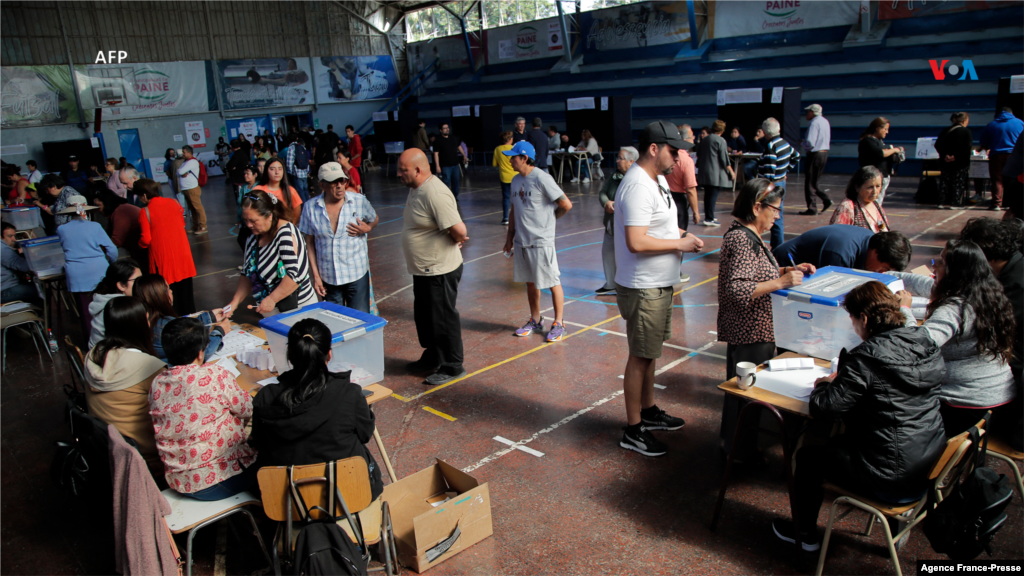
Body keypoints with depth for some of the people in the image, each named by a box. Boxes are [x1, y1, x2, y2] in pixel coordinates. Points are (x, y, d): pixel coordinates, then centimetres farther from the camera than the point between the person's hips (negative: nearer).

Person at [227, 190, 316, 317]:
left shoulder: (285, 232, -17)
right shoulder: (253, 238, 7)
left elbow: (296, 274, -26)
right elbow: (247, 275, 15)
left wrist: (272, 299, -23)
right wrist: (234, 303, 5)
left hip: (296, 306, -7)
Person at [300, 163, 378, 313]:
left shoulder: (359, 201, -6)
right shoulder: (310, 207, -4)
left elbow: (375, 219, 13)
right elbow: (309, 243, 2)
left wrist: (367, 228, -11)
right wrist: (316, 275, -1)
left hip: (356, 274, -1)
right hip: (327, 277, 1)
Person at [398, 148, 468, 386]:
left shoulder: (435, 194, -26)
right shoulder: (416, 189, 7)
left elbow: (459, 230, -31)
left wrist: (458, 241, -10)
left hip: (439, 271, -10)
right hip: (423, 269, 10)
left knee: (443, 319, 4)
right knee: (424, 317, 23)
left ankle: (452, 367, 20)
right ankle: (432, 358, 41)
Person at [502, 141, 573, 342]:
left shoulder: (542, 178, -14)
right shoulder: (516, 180, 9)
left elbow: (566, 205, -12)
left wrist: (549, 218, 2)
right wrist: (510, 235, 16)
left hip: (541, 241, -7)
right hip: (522, 241, 7)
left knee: (552, 283, 3)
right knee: (530, 283, 17)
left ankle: (558, 324, 15)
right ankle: (535, 320, 31)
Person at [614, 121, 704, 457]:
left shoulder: (657, 180, 11)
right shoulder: (638, 186, -22)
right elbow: (636, 242, -30)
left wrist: (680, 235, 4)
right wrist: (679, 244, -19)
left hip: (659, 284, 10)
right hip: (643, 288, -10)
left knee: (649, 353, 21)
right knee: (640, 357, 0)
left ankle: (648, 411, 37)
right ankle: (633, 431, 12)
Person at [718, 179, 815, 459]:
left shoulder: (749, 236, 10)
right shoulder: (740, 240, -22)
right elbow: (738, 290, -31)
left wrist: (788, 270, 10)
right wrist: (781, 282, -28)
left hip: (756, 330, 10)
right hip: (748, 332, -10)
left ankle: (732, 441, 35)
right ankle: (739, 450, 19)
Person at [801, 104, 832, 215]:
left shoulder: (814, 123, -16)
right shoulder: (825, 122, 12)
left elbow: (810, 144, -23)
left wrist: (802, 143, -2)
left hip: (815, 155, -9)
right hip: (824, 153, 9)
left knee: (810, 183, -1)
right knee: (814, 182, 18)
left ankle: (811, 209, 1)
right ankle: (826, 200, 8)